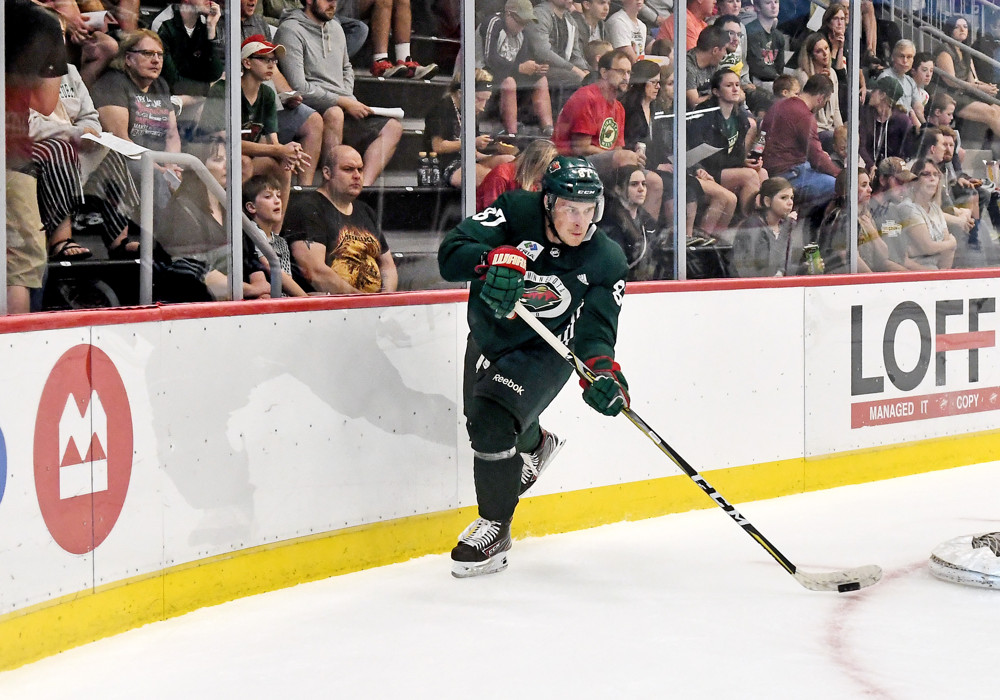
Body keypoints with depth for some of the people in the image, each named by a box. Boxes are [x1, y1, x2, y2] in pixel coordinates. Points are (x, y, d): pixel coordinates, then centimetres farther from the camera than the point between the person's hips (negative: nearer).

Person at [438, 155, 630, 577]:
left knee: (492, 421, -25)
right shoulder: (515, 212, -21)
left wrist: (603, 372, -40)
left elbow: (594, 331, -20)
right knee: (480, 421, 24)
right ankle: (536, 445, 62)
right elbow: (451, 253, -29)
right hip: (488, 338, 4)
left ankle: (495, 529, -5)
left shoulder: (607, 261, -18)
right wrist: (494, 259, -50)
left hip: (545, 352, -4)